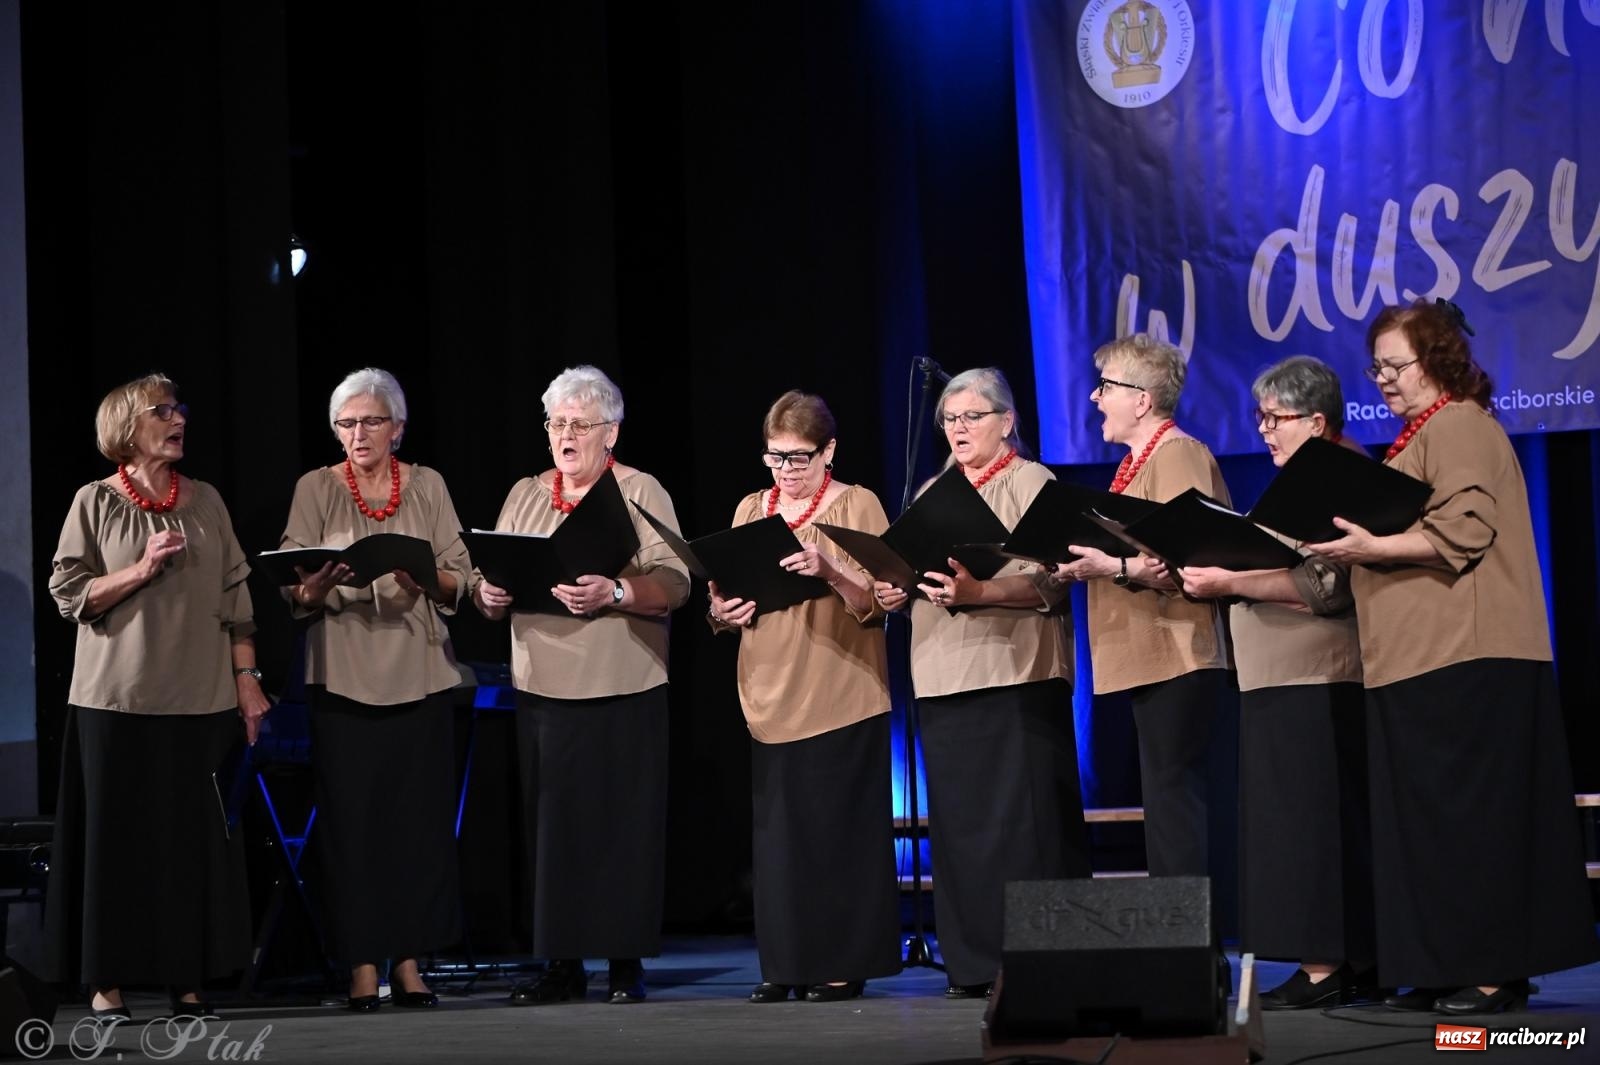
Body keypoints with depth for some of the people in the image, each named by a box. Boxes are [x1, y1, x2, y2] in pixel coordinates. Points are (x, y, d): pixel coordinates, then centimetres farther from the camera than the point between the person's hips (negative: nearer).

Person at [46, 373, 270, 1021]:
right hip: (118, 700, -3)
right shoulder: (95, 502, 1)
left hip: (202, 700, 3)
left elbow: (235, 596, 10)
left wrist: (247, 677, 4)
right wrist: (142, 569, -14)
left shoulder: (205, 501, 10)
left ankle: (188, 978, 7)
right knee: (119, 834, -3)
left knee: (197, 836, 1)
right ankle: (107, 981, 3)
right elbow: (69, 595, -3)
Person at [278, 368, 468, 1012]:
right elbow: (294, 594, -1)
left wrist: (427, 580, -17)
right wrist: (321, 584, -22)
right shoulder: (315, 489, 4)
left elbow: (460, 583, 3)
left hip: (419, 679, 1)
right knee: (350, 820, -3)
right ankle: (362, 967, 2)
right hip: (343, 680, -1)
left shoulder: (427, 486, 8)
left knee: (419, 820, 1)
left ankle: (409, 964, 8)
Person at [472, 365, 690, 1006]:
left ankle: (626, 963, 4)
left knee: (622, 826, -3)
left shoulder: (642, 493, 2)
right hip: (542, 690, 4)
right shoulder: (524, 496, 16)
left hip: (623, 693, -4)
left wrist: (614, 593, -25)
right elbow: (487, 585, 13)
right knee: (549, 826, 3)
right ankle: (562, 964, 9)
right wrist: (489, 593, -10)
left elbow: (674, 583, -8)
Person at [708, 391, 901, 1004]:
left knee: (838, 830, -4)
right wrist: (724, 613, -5)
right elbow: (728, 597, 18)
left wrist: (829, 571, -25)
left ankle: (843, 962, 2)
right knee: (778, 832, 2)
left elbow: (877, 602, -8)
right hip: (772, 697, 4)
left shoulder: (857, 506, 1)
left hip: (841, 697, -4)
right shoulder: (750, 510, 14)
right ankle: (785, 965, 7)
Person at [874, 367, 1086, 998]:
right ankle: (974, 963, 8)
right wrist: (896, 593, -2)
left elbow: (1049, 581, -11)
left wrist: (977, 592, -25)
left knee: (1021, 817, -8)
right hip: (943, 680, 6)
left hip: (1017, 676, -6)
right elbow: (914, 572, 20)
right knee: (958, 818, 4)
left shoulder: (1030, 483, 0)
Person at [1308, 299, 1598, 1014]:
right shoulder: (1422, 434, 22)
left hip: (1465, 663, -10)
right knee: (1426, 815, 6)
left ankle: (1494, 972, -7)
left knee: (1466, 813, -9)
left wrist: (1373, 547, -22)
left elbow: (1464, 531, -19)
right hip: (1424, 659, 10)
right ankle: (1449, 971, 7)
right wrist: (1355, 542, 12)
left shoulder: (1459, 426, -8)